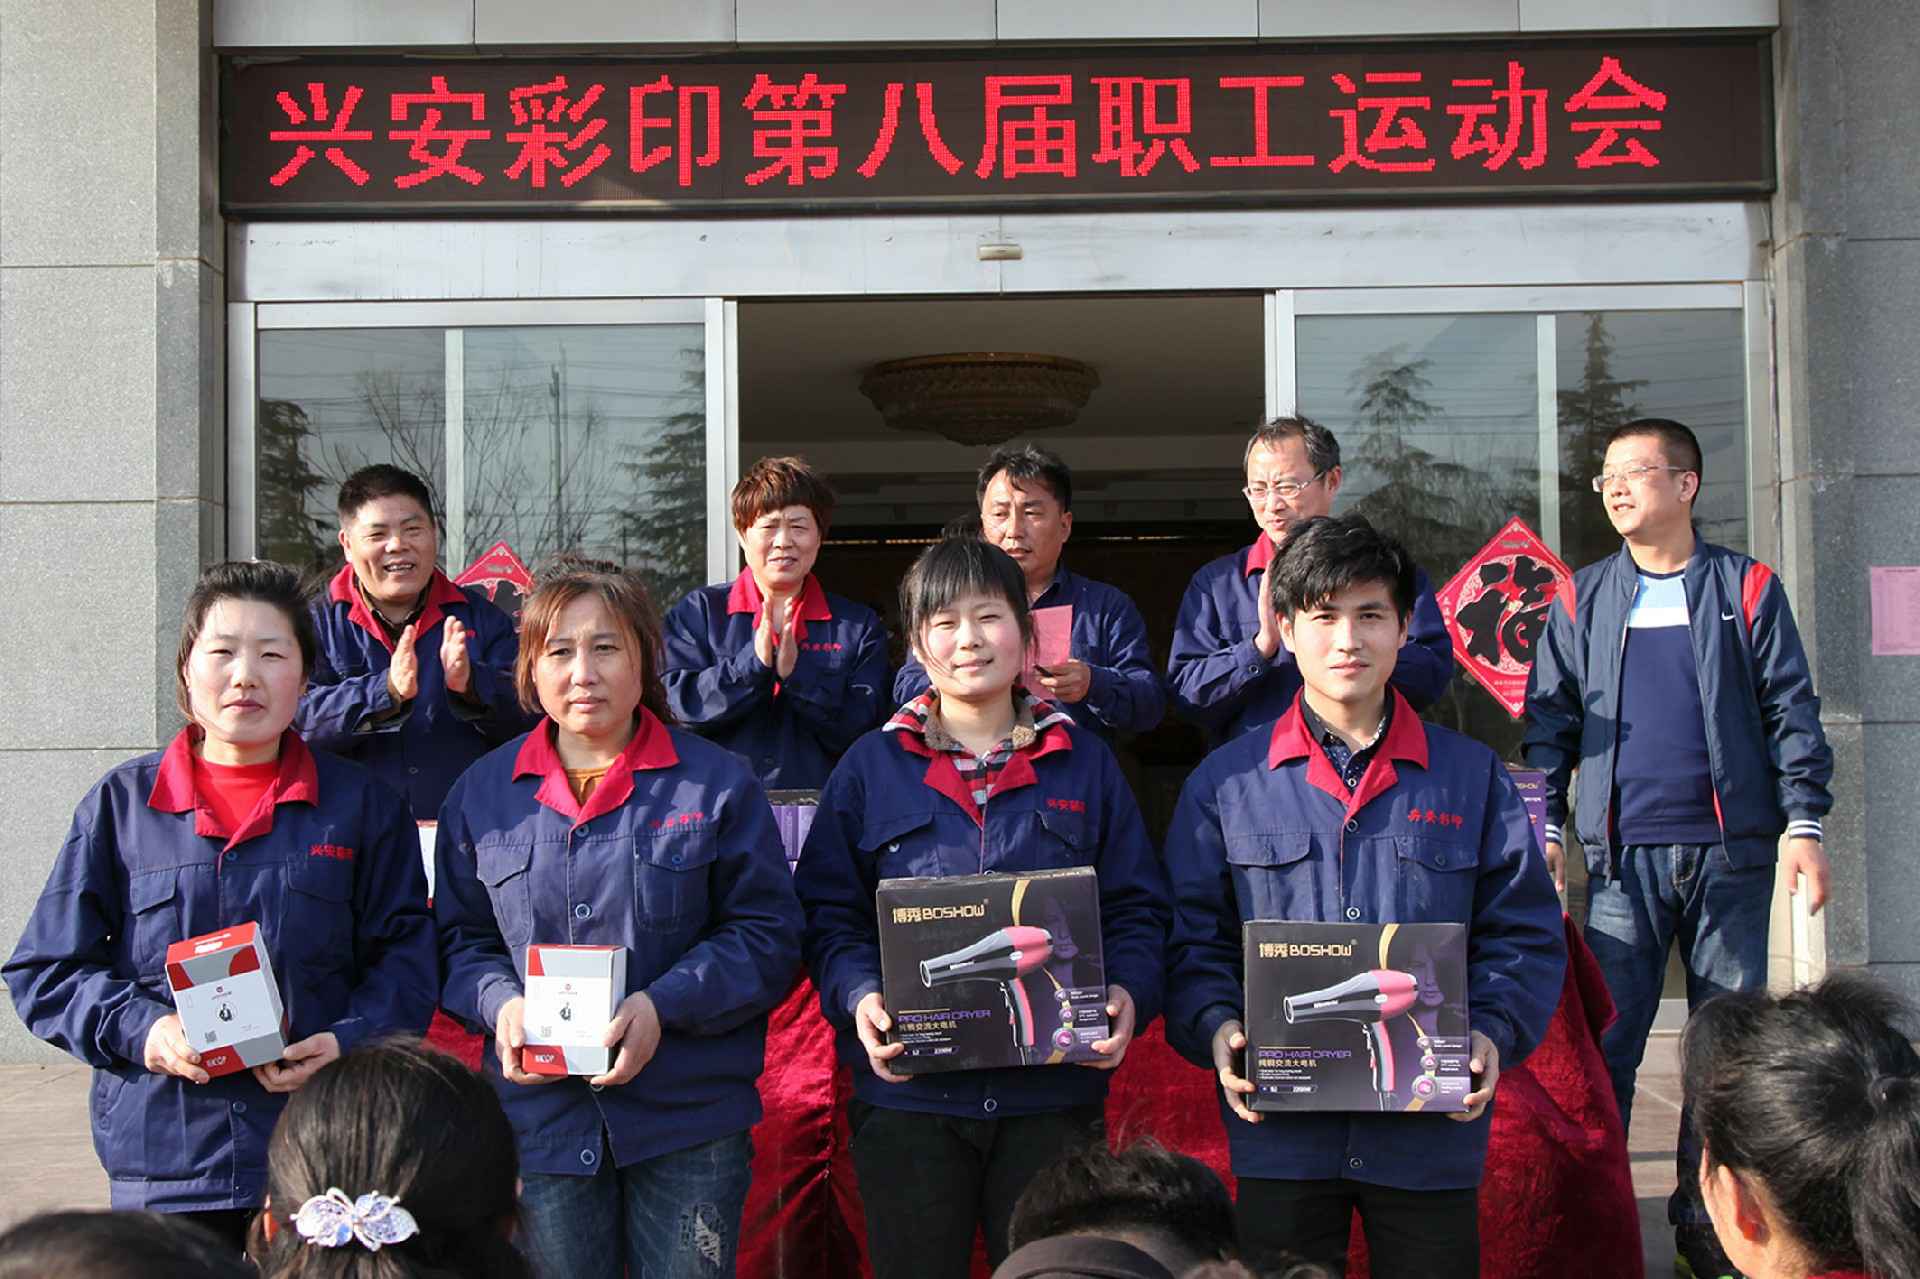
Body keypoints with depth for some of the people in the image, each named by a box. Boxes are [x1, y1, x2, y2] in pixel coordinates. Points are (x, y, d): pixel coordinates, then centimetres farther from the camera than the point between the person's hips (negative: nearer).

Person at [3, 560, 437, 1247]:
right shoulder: (121, 803, 6)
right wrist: (141, 1030, -11)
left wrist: (347, 1042, -13)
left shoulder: (361, 805, 6)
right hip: (164, 1154, 0)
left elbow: (405, 958, 5)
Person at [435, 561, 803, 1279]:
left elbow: (769, 935, -2)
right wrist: (501, 1003, -10)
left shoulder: (716, 783, 0)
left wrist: (664, 1006, -16)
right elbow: (461, 938, 12)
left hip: (689, 1116, -2)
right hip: (542, 1119, 2)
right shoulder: (482, 793, 8)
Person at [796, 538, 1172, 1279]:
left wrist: (1128, 995, -11)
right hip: (909, 1094, 0)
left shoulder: (1084, 763, 9)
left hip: (1053, 1092, 1)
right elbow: (828, 912, 4)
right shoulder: (871, 767, 6)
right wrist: (858, 997, -14)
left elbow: (1137, 907, 7)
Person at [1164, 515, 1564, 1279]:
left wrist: (1495, 1032, -10)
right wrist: (1216, 1028, -13)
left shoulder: (1472, 777, 8)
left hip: (1432, 1130, 1)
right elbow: (1194, 938, 5)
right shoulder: (1225, 783, 6)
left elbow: (1524, 932, 6)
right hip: (1282, 1132, -1)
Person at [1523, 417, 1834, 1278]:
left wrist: (1803, 821, -4)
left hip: (1730, 850, 0)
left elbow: (1790, 712, 3)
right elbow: (1551, 718, 8)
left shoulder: (1746, 590, 4)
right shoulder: (1582, 600, 9)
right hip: (1623, 853, 1)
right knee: (1604, 1037, -1)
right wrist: (1544, 822, 0)